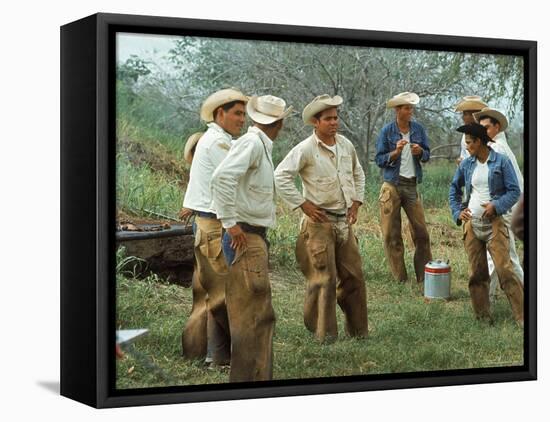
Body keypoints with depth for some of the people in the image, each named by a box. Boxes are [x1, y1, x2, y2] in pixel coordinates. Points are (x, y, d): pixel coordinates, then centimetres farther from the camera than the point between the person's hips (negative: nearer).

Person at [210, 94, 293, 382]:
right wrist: (231, 223, -22)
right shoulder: (252, 143, -13)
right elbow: (221, 178, -26)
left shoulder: (261, 145, 16)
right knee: (251, 314, -8)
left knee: (262, 315, 15)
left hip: (256, 237, 10)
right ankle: (246, 379, -5)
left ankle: (261, 378, 24)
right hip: (245, 238, -10)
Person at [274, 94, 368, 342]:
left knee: (354, 276, 9)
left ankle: (357, 329, 21)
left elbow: (358, 174, 24)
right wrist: (303, 205, -15)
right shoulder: (306, 149, -12)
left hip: (344, 221, 6)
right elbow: (281, 177, -16)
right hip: (320, 221, -6)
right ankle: (324, 333, 8)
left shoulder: (346, 145, 7)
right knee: (324, 278, -3)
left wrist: (356, 202, 13)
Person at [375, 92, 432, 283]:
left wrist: (420, 151, -11)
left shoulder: (418, 129, 5)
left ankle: (425, 277, 9)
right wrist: (396, 151, -19)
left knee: (421, 231, 0)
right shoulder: (387, 131, -3)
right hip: (392, 185, -2)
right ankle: (400, 279, 9)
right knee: (391, 234, 0)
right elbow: (379, 160, -3)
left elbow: (427, 154, 11)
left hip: (412, 185, 2)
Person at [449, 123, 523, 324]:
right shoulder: (466, 164, 9)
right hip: (471, 224, 5)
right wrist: (457, 212, 6)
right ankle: (483, 316, 16)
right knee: (477, 273, 7)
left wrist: (496, 205, -18)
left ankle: (522, 316, -8)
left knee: (505, 270, -12)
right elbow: (454, 189, 20)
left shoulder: (501, 162, -4)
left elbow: (514, 191, -5)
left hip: (494, 224, -5)